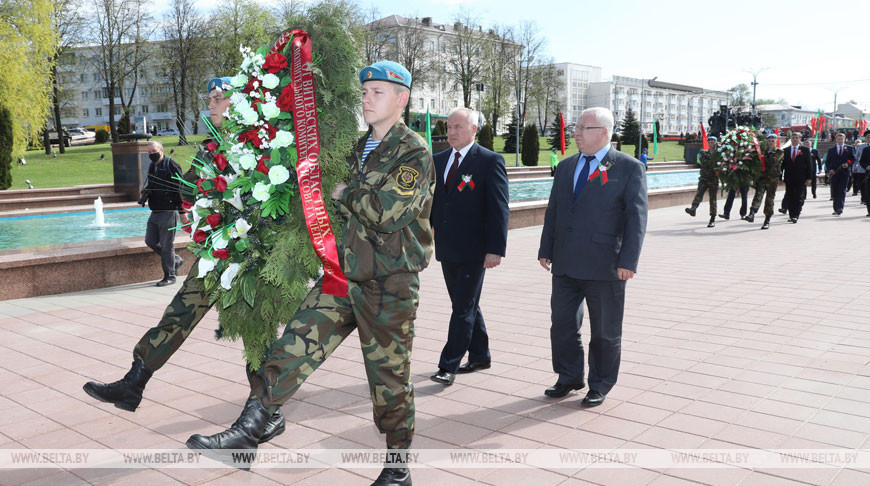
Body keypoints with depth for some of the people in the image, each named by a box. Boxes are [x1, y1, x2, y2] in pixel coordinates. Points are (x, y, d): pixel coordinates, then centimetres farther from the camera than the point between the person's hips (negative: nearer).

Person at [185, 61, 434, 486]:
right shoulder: (361, 147, 14)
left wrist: (345, 193, -10)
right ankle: (248, 430, 1)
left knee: (389, 375, 5)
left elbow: (388, 212, -23)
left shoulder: (415, 153, -10)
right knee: (298, 343, -3)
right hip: (345, 273, 7)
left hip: (390, 283, -6)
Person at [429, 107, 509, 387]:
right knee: (466, 305, 16)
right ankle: (479, 356, 30)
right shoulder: (438, 160, 11)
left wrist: (496, 249, -17)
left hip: (473, 251, -7)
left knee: (464, 308, -3)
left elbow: (499, 209, -11)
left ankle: (448, 366, 2)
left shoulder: (490, 161, -8)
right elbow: (432, 201, 15)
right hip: (447, 249, 7)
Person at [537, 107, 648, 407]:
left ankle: (600, 386, 25)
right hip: (565, 265, 5)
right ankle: (569, 378, 30)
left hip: (605, 267, -5)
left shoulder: (629, 168, -4)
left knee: (605, 331, 8)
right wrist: (546, 250, 8)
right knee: (562, 325, 12)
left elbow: (637, 217, -8)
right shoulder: (566, 167, 12)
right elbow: (553, 210, 15)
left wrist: (628, 261, -15)